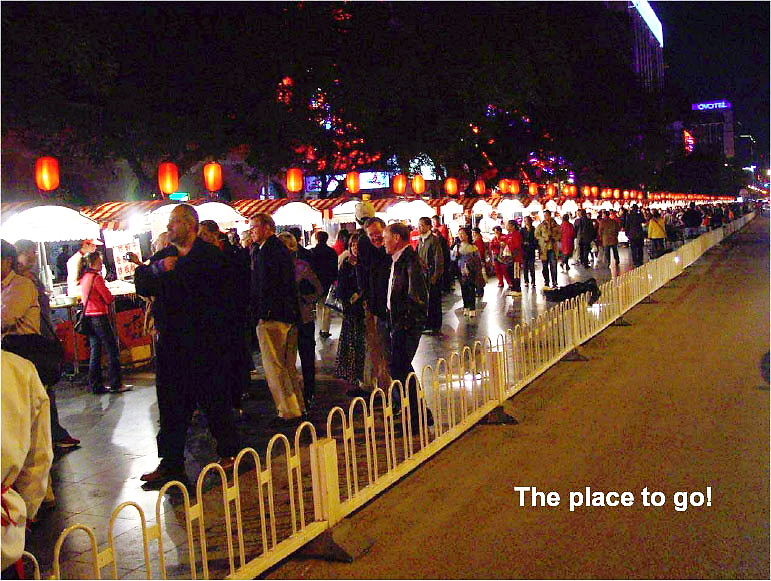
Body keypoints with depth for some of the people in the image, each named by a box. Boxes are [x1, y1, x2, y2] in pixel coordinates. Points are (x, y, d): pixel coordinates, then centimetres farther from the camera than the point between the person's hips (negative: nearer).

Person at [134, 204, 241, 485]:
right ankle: (171, 463, 18)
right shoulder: (162, 256, 14)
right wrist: (158, 268, -17)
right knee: (171, 402, 9)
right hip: (170, 343, 5)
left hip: (205, 343, -5)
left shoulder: (210, 254, -3)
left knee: (214, 398, 6)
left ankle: (229, 452, 22)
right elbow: (142, 285, 0)